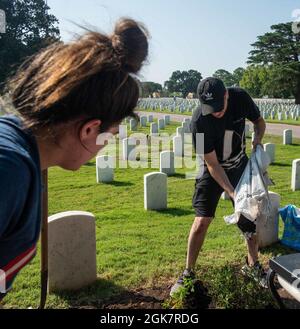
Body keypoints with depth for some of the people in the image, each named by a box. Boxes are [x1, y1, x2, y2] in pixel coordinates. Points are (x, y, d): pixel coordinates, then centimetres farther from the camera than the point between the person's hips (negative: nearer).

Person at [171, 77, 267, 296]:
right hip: (213, 171, -3)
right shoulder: (199, 122, -29)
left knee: (250, 217, 8)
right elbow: (212, 164, -23)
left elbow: (259, 121, 3)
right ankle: (188, 274, 4)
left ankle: (253, 266, 29)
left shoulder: (241, 98, -19)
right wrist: (232, 193, -28)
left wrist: (258, 139, -18)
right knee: (202, 221, -11)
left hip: (240, 166, 4)